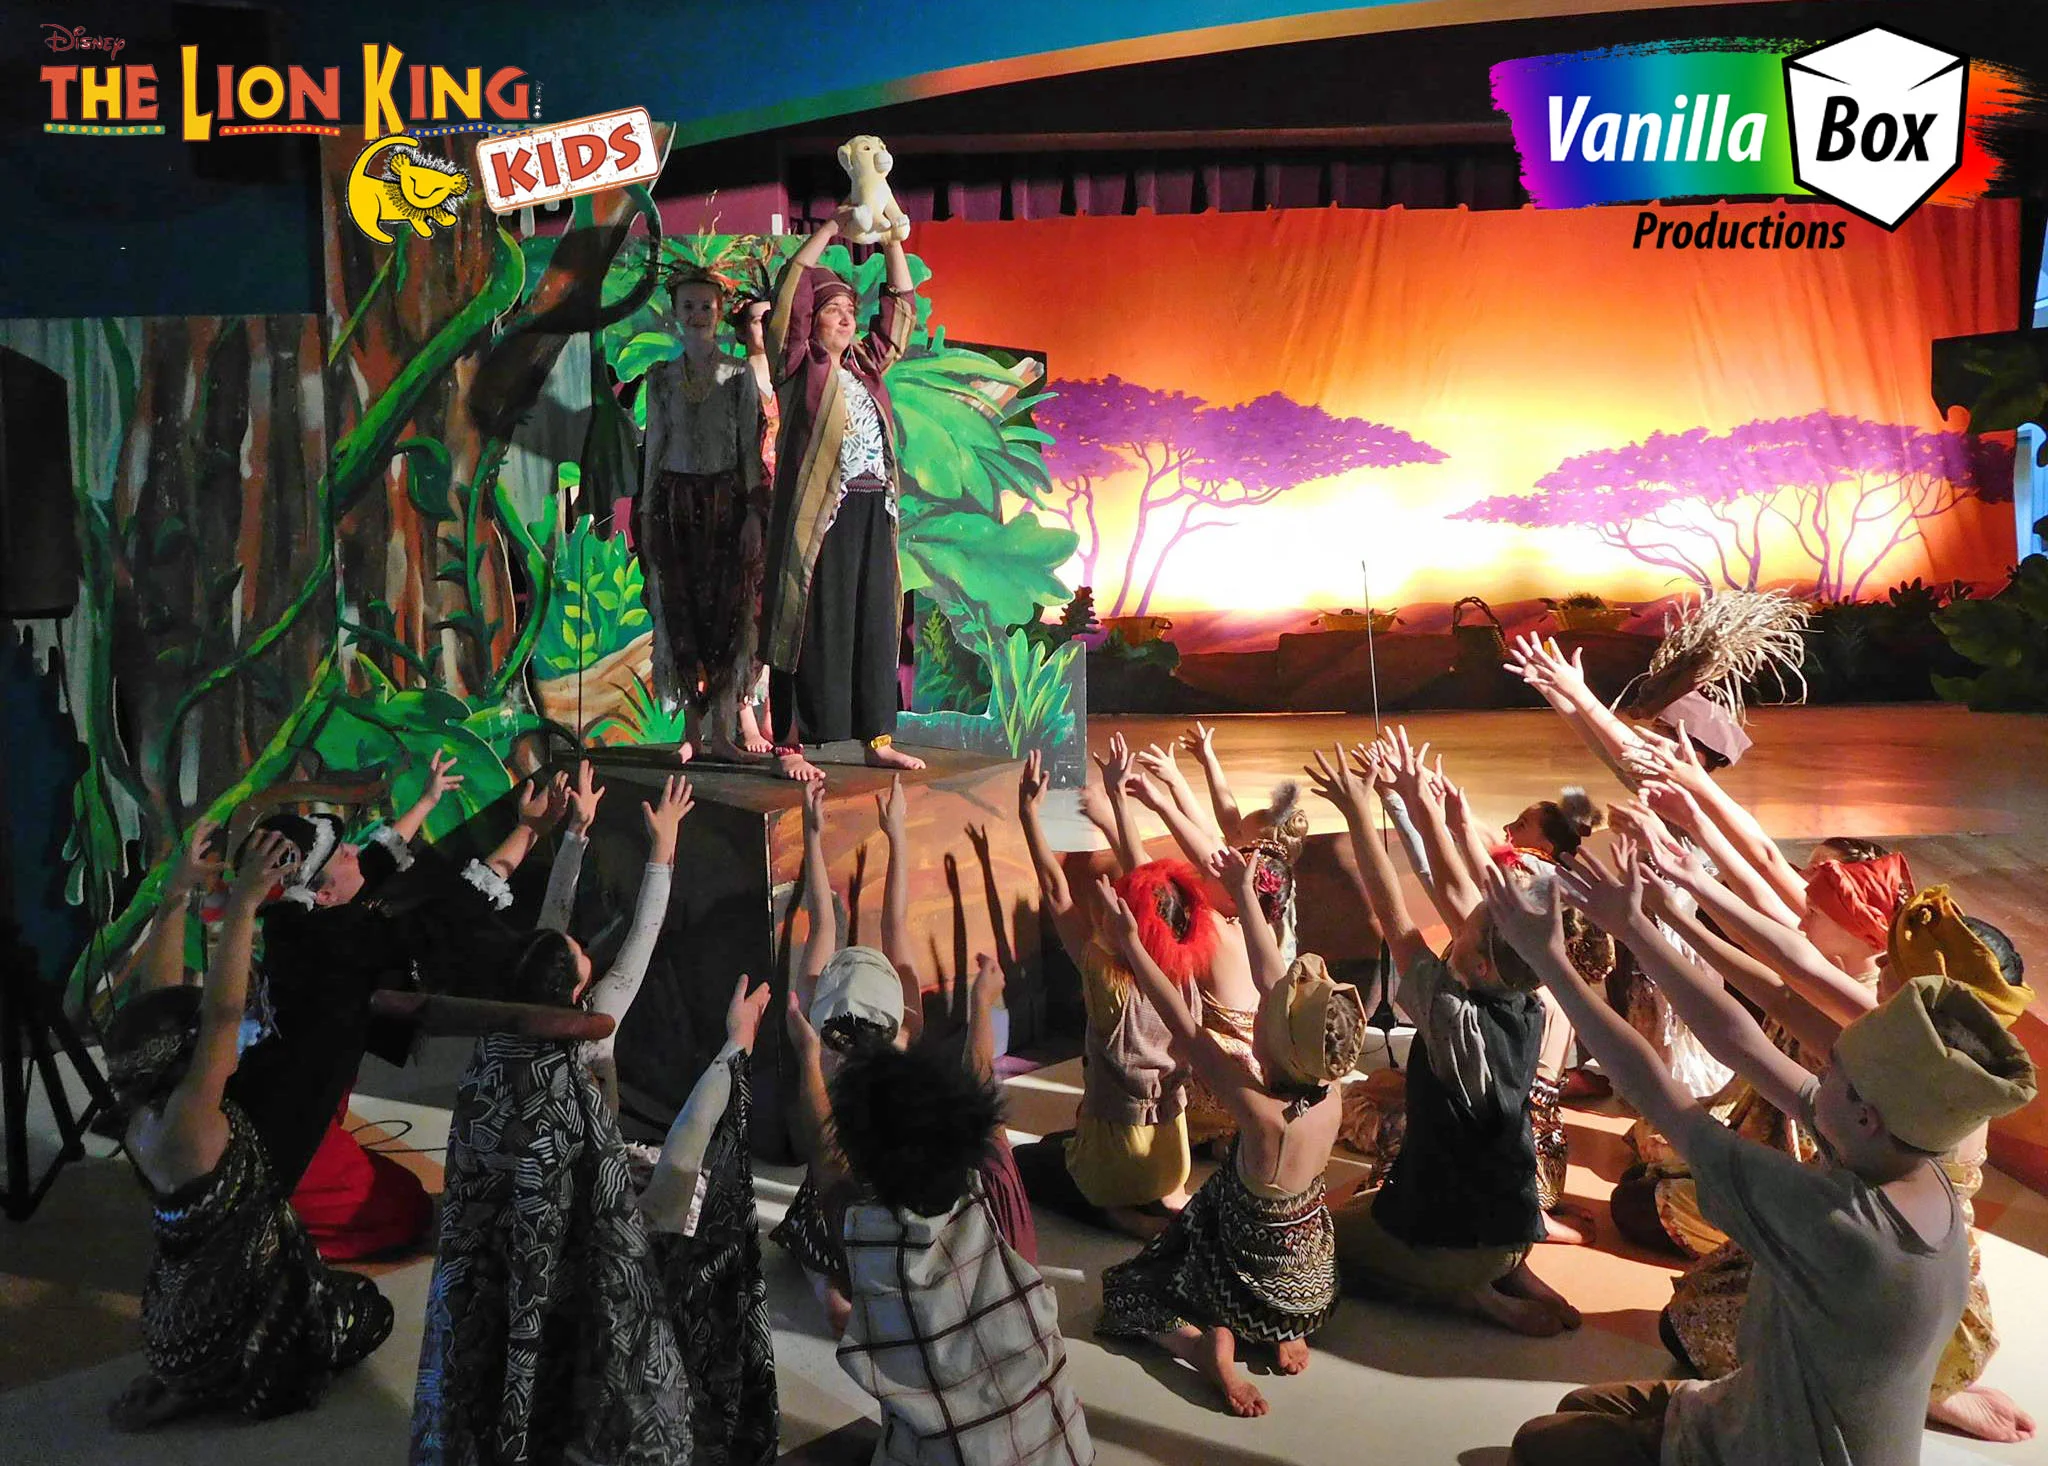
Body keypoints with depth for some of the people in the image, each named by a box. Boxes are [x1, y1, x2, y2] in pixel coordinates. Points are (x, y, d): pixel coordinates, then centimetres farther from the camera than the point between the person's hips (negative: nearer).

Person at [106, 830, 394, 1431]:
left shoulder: (146, 1108, -9)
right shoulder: (182, 1122, -32)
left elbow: (159, 1000, -4)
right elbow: (224, 1010, -43)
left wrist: (179, 890, -7)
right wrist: (244, 902, -44)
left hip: (186, 1300, 8)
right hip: (221, 1316, -8)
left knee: (343, 1297, 26)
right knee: (366, 1312, 15)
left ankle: (185, 1378, 16)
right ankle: (199, 1390, 7)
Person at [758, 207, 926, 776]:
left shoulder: (865, 365, 18)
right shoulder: (799, 365, 2)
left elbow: (901, 304, 22)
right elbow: (789, 291, -8)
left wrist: (892, 238, 14)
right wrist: (830, 229, -4)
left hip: (872, 513, 6)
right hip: (817, 511, -6)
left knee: (875, 623, 8)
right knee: (810, 626, -5)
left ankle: (878, 739, 16)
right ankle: (789, 745, 0)